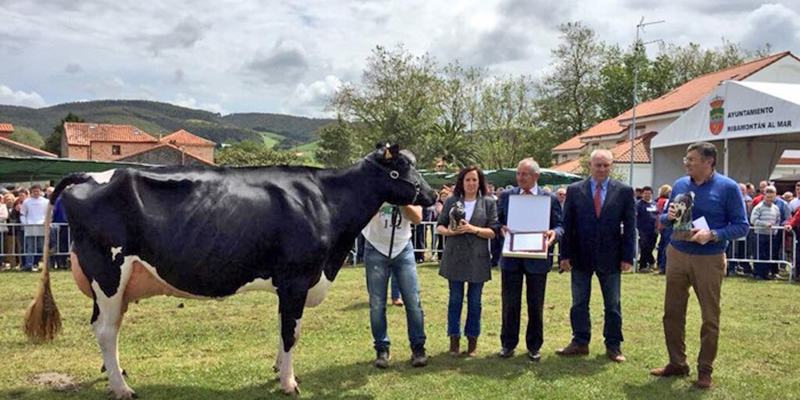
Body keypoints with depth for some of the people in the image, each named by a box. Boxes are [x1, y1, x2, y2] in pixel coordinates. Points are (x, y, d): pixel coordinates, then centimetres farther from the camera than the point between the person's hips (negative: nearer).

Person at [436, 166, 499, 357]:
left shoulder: (489, 202, 1)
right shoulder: (451, 201, 5)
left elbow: (493, 232, -3)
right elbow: (439, 227, 6)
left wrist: (473, 229, -17)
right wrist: (449, 231, -15)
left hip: (477, 259, -1)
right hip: (454, 257, 1)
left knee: (474, 301, 8)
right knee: (455, 299, 7)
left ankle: (472, 339, 20)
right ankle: (454, 339, 18)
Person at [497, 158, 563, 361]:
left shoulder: (550, 198, 2)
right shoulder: (506, 195, 6)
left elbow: (559, 226, 2)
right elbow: (498, 221, 9)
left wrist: (553, 233, -20)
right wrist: (501, 229, -13)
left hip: (537, 258, -1)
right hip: (511, 257, 1)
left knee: (535, 305, 9)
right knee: (510, 303, 7)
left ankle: (534, 346, 23)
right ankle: (508, 344, 20)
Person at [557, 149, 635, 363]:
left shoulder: (624, 191, -1)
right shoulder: (574, 190, 1)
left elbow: (630, 226, 0)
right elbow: (567, 224, 1)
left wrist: (627, 256, -5)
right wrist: (566, 254, -4)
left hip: (610, 257, -1)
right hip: (581, 256, 1)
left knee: (612, 305, 10)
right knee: (579, 303, 9)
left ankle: (613, 346, 21)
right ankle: (580, 343, 22)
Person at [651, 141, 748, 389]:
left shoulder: (728, 187, -7)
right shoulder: (679, 184, 5)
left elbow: (741, 226, -8)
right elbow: (664, 218, 15)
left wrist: (713, 235, -23)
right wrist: (668, 216, -9)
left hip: (709, 260, -4)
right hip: (677, 255, 4)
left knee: (710, 317, 5)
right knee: (672, 312, 8)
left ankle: (704, 370, 19)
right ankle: (677, 364, 23)